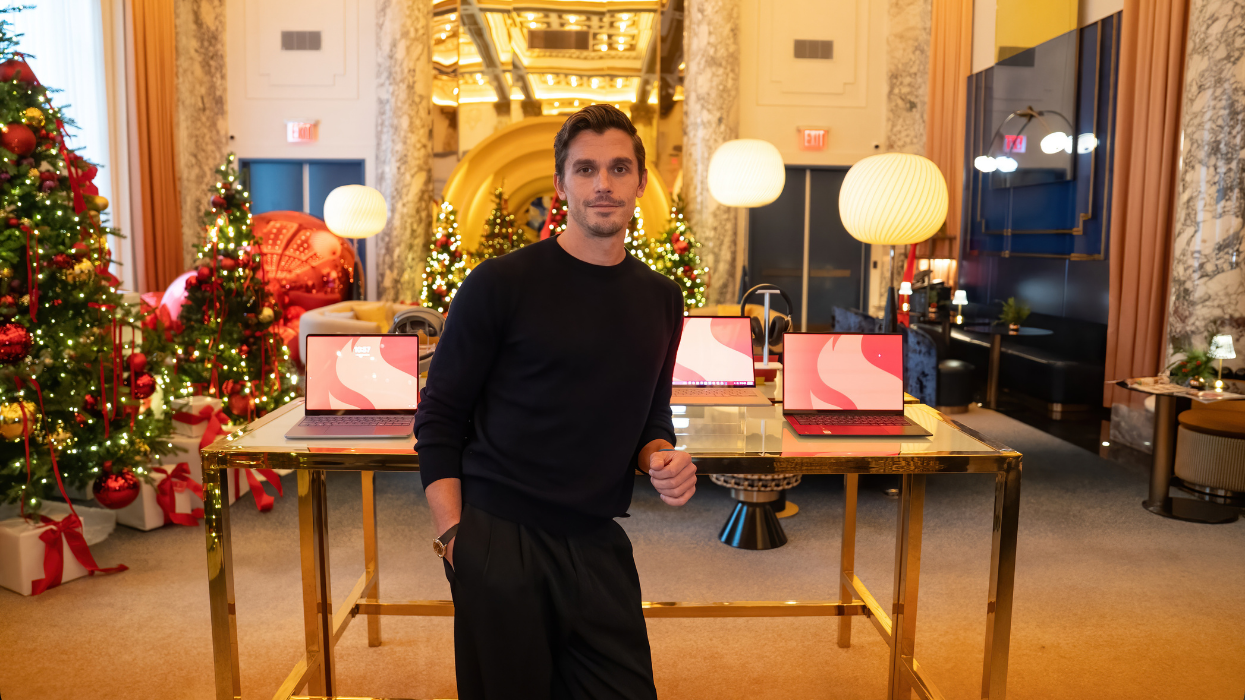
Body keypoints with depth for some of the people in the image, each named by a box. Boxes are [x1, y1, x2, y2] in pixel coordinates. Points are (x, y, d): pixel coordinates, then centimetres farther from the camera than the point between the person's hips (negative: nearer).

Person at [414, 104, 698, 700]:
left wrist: (660, 457, -3)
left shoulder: (662, 299, 8)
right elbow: (439, 419, -5)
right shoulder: (501, 284, -7)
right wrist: (452, 534, -10)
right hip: (498, 539, -4)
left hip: (597, 544, 5)